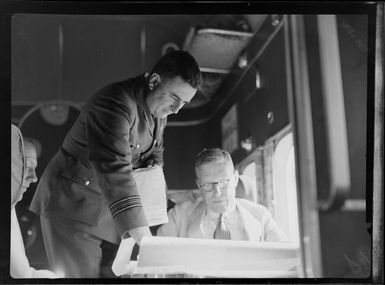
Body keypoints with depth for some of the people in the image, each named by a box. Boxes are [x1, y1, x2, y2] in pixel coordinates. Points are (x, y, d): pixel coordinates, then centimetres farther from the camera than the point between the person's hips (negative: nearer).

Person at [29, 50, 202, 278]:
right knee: (84, 274, -12)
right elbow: (114, 167, -36)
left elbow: (155, 154, 21)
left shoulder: (159, 108, 5)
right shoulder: (115, 103, -24)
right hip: (73, 208, -8)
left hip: (110, 212, 8)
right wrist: (141, 233, -43)